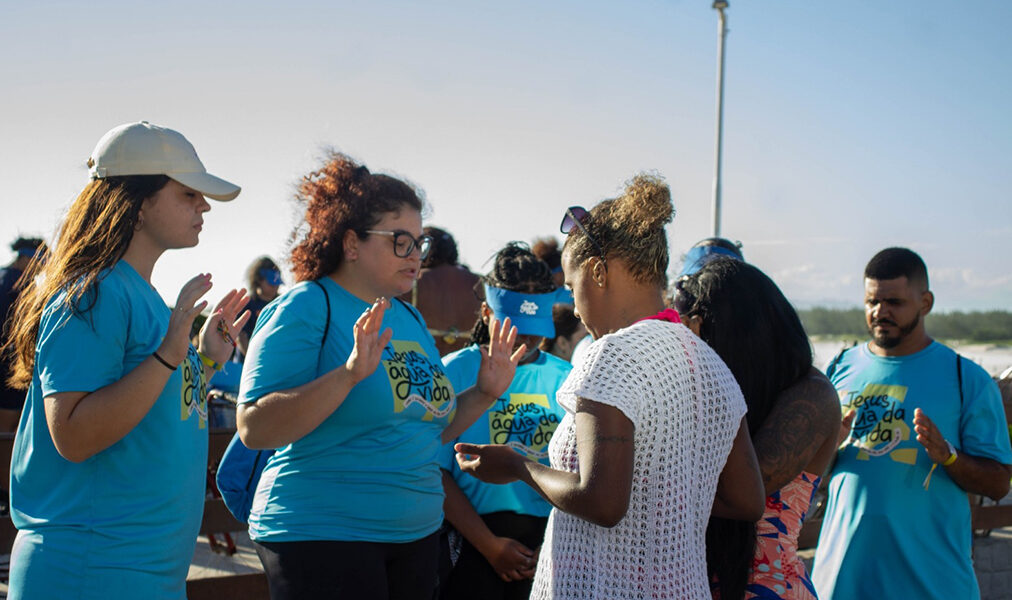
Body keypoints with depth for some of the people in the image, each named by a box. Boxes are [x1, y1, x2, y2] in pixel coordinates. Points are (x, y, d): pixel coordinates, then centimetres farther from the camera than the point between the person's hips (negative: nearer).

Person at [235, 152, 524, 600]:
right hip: (321, 539, -7)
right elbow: (254, 429, -21)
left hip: (417, 534, 7)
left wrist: (484, 394, 6)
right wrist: (349, 374, -29)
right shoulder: (306, 307, -11)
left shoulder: (409, 319, 12)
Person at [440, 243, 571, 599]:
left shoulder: (564, 380, 8)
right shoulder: (455, 372, -1)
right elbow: (435, 472, -6)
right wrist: (490, 545, -11)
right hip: (473, 543, -2)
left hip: (552, 541, 2)